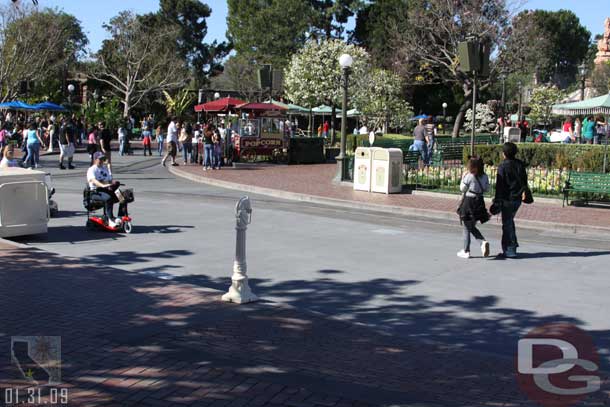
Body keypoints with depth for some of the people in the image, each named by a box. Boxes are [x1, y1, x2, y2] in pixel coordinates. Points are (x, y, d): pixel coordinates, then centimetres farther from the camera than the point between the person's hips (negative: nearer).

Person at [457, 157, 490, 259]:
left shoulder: (469, 176, -17)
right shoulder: (484, 176, -1)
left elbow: (462, 189, -7)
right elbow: (487, 188, 8)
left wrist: (463, 178, 4)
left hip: (468, 203, -6)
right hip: (479, 202, 6)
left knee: (466, 228, 6)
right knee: (472, 227, 21)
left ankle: (466, 251, 12)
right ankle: (483, 241, -2)